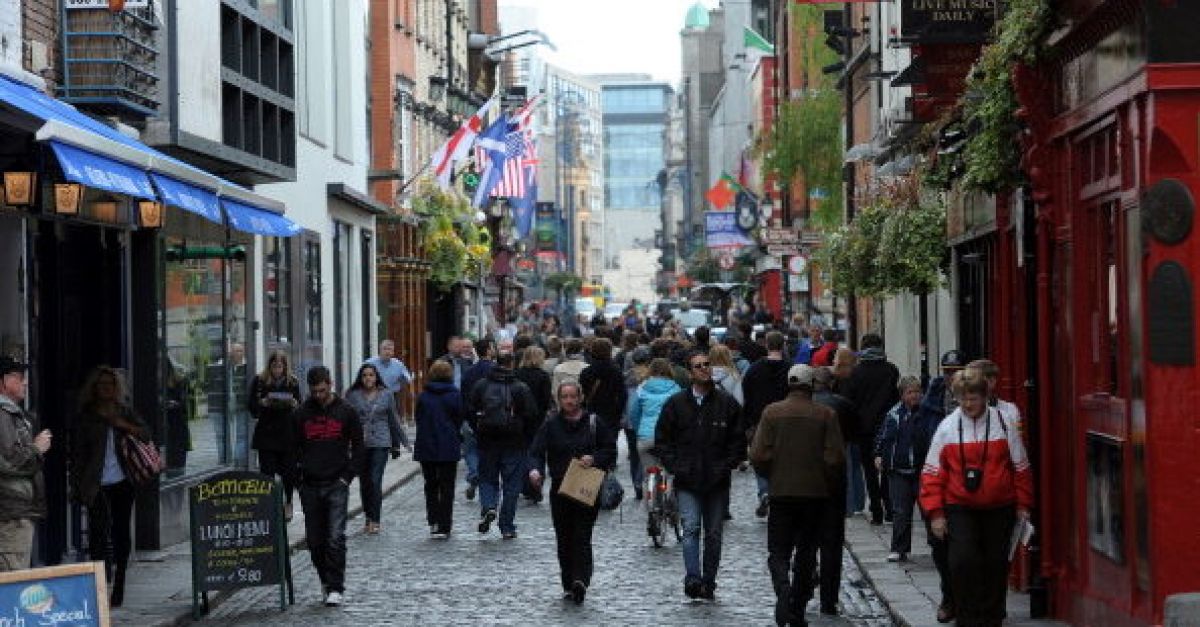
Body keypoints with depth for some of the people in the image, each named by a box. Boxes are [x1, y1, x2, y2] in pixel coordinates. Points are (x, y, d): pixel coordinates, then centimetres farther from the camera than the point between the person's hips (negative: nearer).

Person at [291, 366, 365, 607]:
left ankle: (335, 587, -6)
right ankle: (325, 580, 22)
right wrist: (299, 474, 0)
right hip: (310, 486, 3)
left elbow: (358, 447, 5)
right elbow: (294, 449, 12)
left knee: (335, 538, -10)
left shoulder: (346, 412, 2)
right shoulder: (300, 414, 6)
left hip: (336, 485, -3)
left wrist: (348, 476, -4)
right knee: (315, 540, 6)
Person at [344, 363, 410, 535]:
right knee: (364, 482, 7)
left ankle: (375, 520, -8)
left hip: (380, 443, -1)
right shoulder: (353, 396, 4)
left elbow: (394, 421, 13)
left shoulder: (386, 395, 6)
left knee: (375, 481, -11)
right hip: (359, 444, 1)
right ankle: (368, 518, 21)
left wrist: (405, 442, 14)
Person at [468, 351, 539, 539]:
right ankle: (507, 527, 8)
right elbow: (532, 417, -7)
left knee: (487, 479, 15)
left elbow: (470, 412, 2)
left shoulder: (481, 386, 1)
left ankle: (488, 507, -14)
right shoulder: (521, 388, -7)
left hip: (487, 441, 2)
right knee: (511, 484, 6)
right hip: (514, 444, -2)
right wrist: (524, 433, 8)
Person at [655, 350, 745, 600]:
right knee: (691, 528, -15)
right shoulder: (676, 403, 4)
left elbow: (739, 442, 7)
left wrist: (725, 467, -4)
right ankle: (693, 578, -23)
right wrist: (675, 467, -4)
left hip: (717, 483, 1)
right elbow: (661, 440, 8)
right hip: (687, 482, -1)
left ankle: (709, 583, 14)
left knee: (713, 534, 6)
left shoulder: (727, 404, 4)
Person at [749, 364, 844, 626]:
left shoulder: (772, 412, -5)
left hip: (781, 493, -1)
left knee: (778, 551, 7)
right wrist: (829, 486, 8)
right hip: (816, 494, 1)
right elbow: (835, 458, -9)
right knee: (806, 554, 12)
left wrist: (771, 477, 10)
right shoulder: (825, 415, -5)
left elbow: (758, 455, -9)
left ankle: (783, 590, -21)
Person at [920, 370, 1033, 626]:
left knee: (996, 563, 7)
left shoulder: (1004, 423, -1)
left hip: (999, 509, 1)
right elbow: (932, 473, 1)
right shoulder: (947, 427, -2)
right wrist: (935, 513, -4)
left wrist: (1023, 506, 6)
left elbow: (1021, 467, 7)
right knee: (962, 560, -14)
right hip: (959, 509, -1)